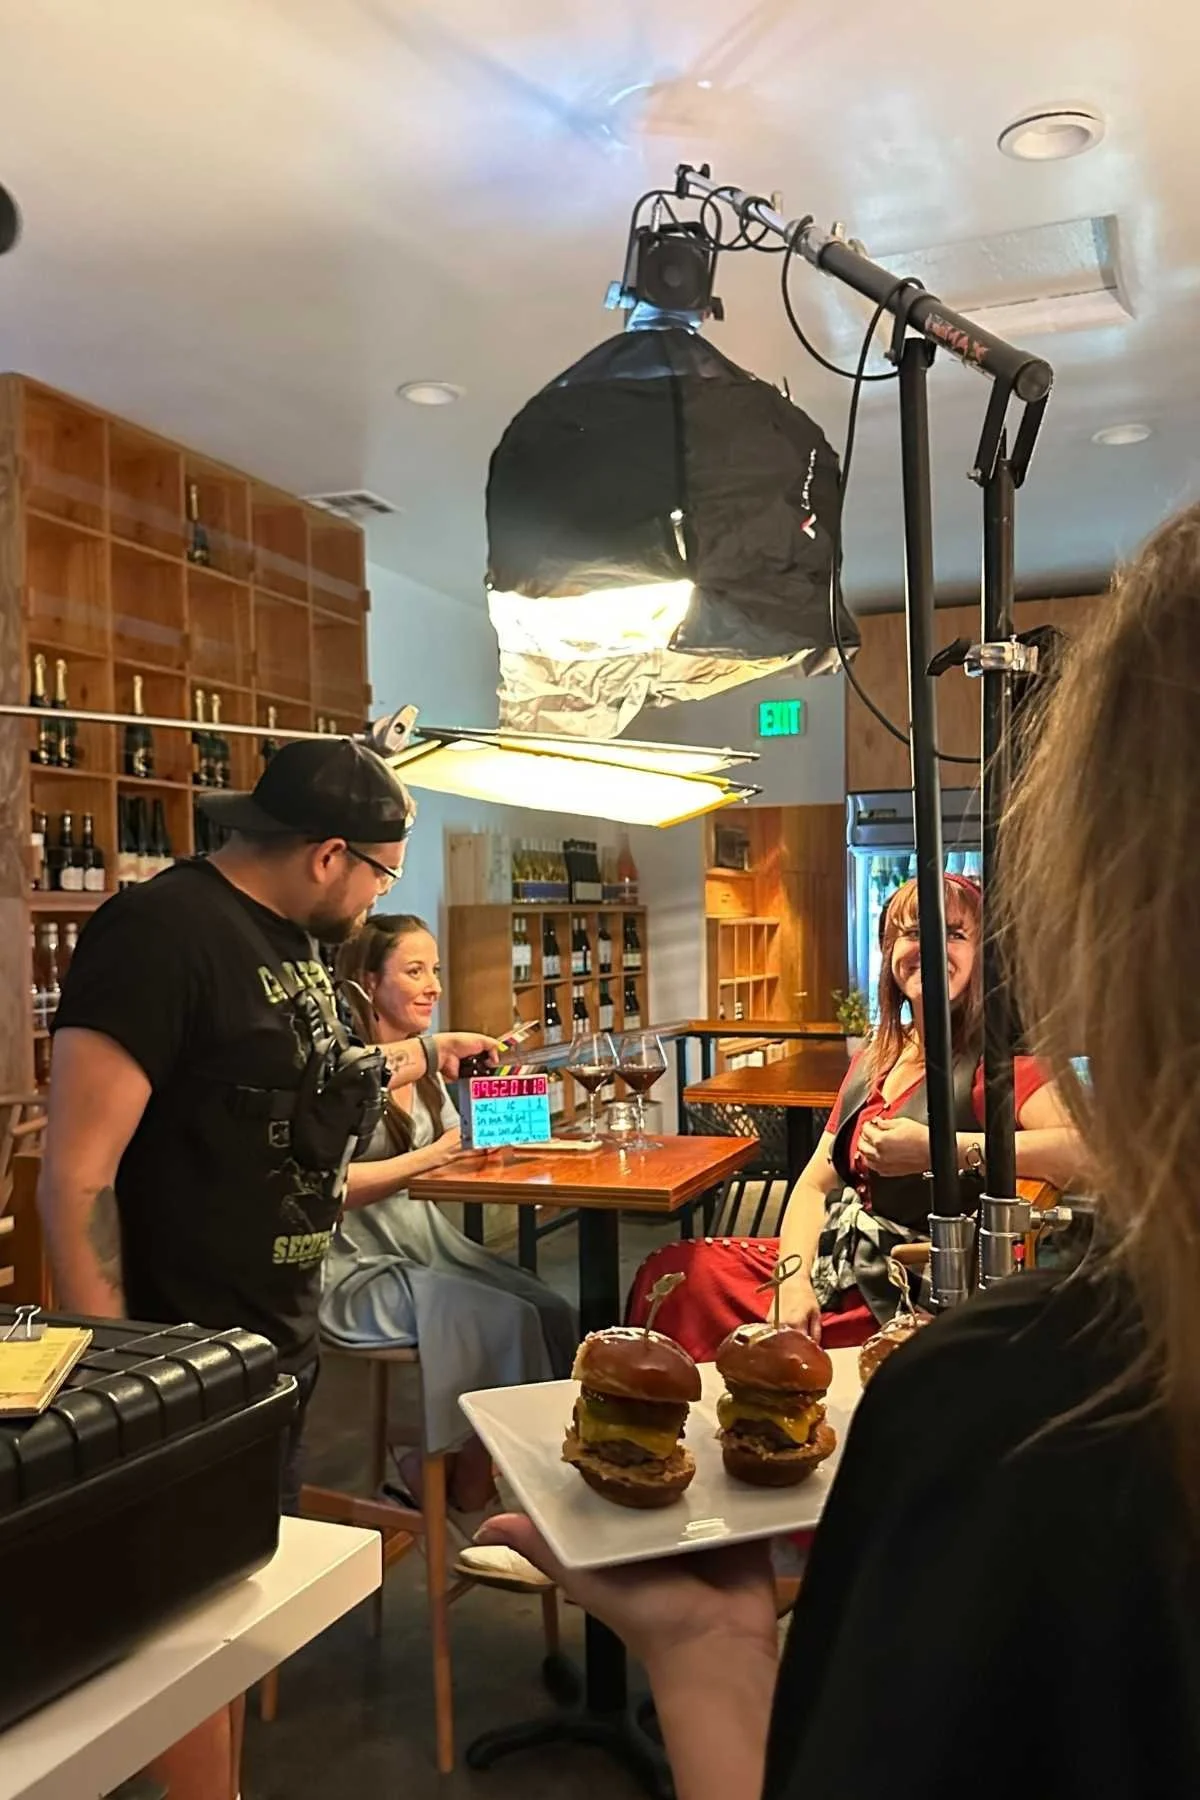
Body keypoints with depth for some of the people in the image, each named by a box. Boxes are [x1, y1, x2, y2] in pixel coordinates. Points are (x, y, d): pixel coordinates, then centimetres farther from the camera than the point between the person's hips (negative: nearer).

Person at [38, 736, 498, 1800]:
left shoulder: (290, 935, 7)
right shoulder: (161, 932, -22)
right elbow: (75, 1176, -24)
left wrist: (427, 1053, 30)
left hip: (282, 1340, 9)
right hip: (189, 1363, -9)